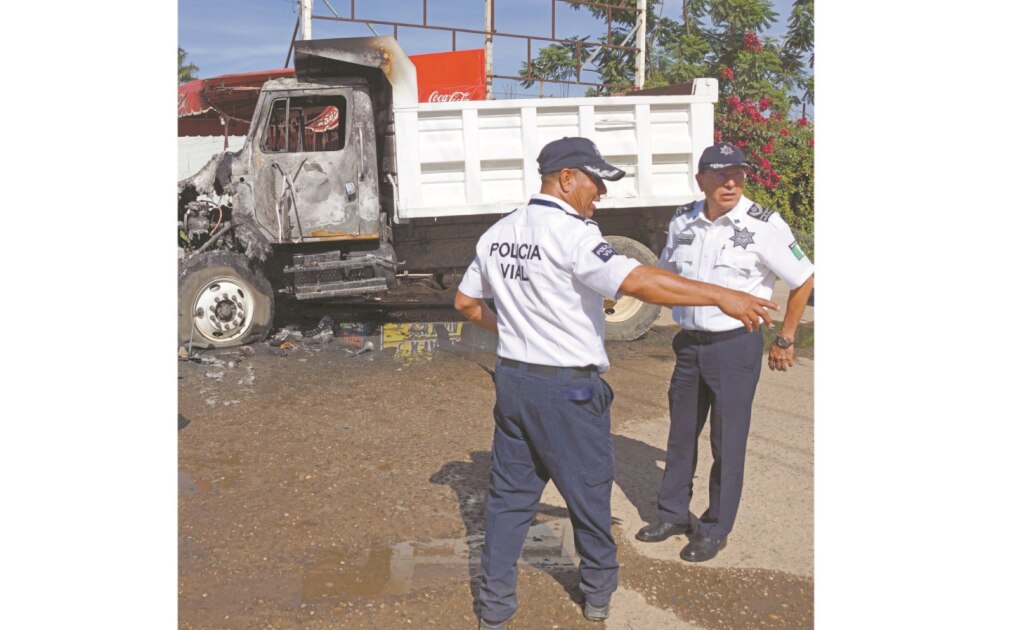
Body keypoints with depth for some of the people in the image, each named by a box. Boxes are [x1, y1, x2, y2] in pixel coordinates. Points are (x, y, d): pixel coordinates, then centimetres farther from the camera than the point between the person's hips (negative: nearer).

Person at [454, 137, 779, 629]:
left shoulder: (497, 234, 6)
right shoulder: (571, 233, -18)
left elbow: (466, 302, 15)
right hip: (568, 388, -7)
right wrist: (720, 296, -31)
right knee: (589, 489, 12)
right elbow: (636, 281, -31)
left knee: (510, 492, 13)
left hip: (512, 380, 7)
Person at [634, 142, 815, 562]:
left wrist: (785, 339, 0)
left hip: (737, 344, -5)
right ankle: (673, 514, 32)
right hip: (689, 343, 5)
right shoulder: (683, 222, 2)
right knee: (681, 433, 15)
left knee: (727, 441, 3)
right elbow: (667, 274, 19)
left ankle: (716, 529, 19)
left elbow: (803, 280, -4)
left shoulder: (763, 225, -12)